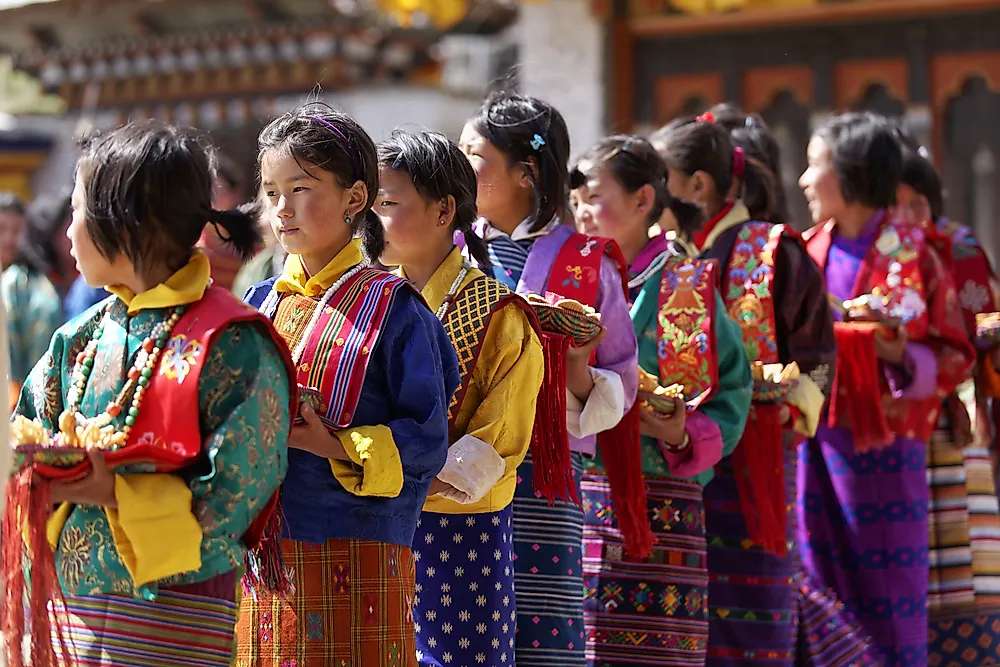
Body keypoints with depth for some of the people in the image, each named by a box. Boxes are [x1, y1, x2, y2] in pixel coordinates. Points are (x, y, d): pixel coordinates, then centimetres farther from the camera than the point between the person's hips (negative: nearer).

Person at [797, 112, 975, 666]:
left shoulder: (910, 255, -5)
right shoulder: (807, 252, 8)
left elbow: (954, 357, -3)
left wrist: (900, 355, -20)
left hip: (881, 441, -4)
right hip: (812, 439, 5)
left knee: (887, 597, 0)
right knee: (825, 600, 7)